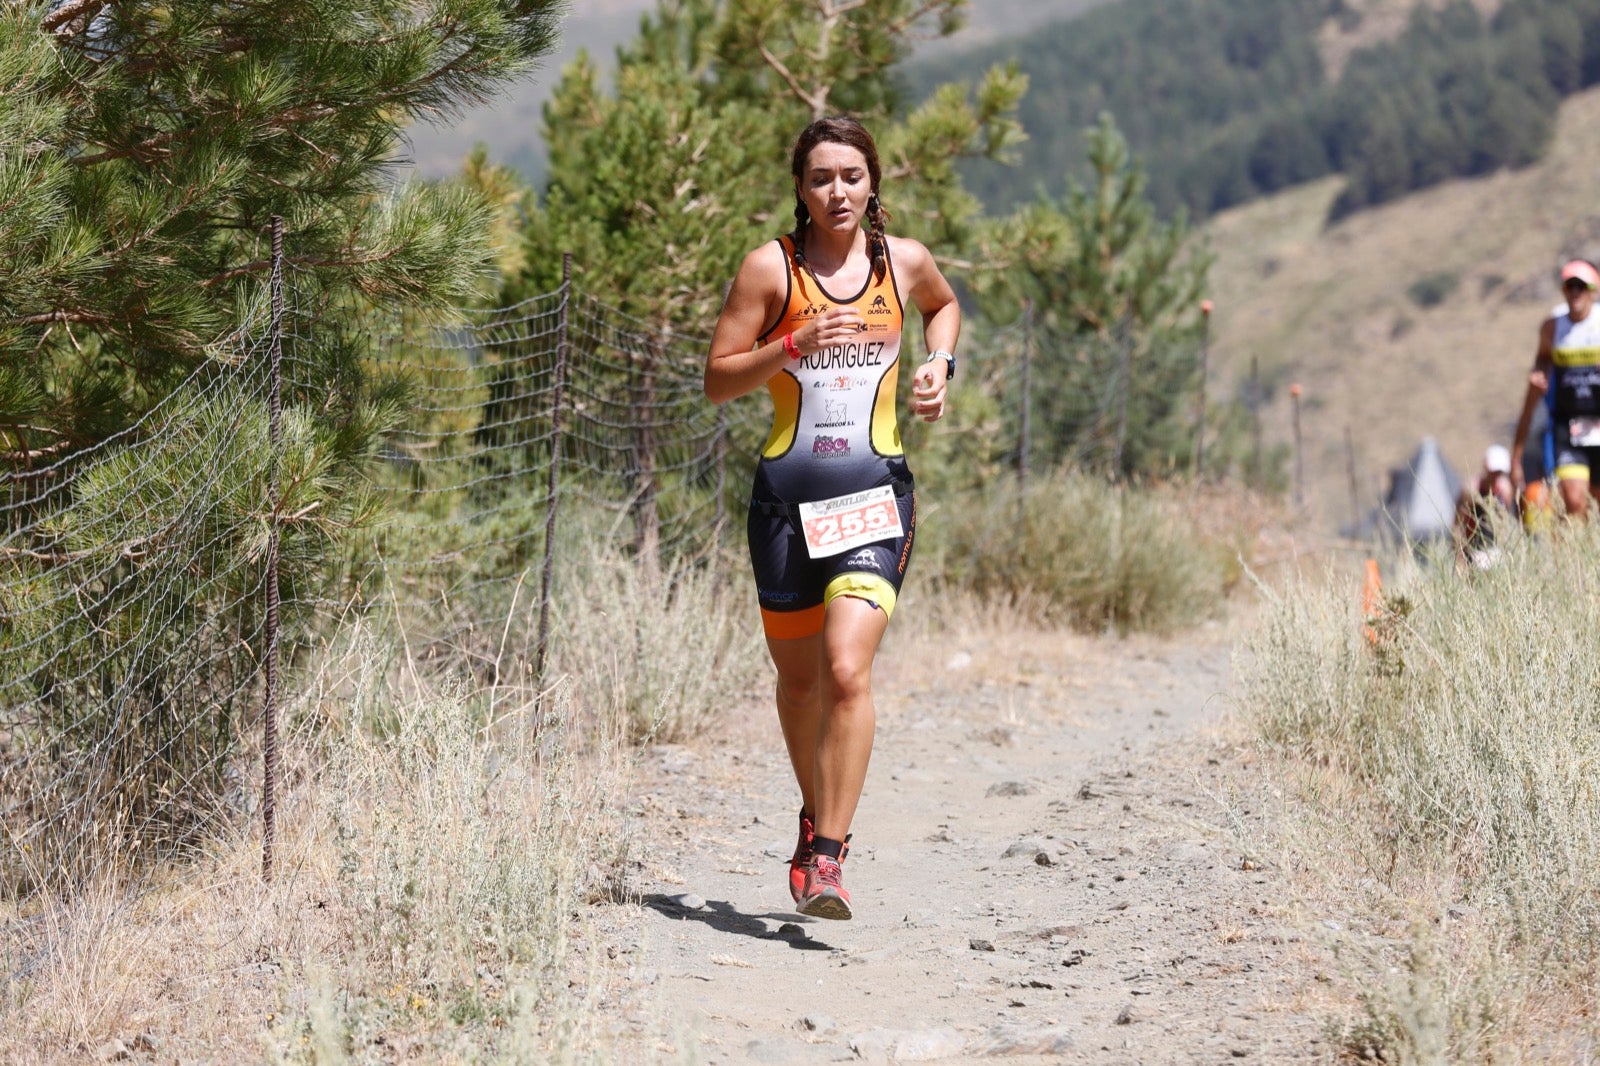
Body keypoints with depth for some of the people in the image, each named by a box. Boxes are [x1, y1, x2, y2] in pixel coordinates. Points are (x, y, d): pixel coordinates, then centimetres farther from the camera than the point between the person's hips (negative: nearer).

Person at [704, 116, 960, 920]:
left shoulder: (904, 262, 6)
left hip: (875, 492, 0)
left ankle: (829, 854, -14)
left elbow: (943, 305, 30)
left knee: (847, 670, -17)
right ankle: (816, 816, 38)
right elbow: (716, 380, -3)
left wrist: (939, 364, 11)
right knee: (798, 674, 13)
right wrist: (792, 346, -17)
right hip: (787, 490, 1)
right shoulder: (771, 267, -2)